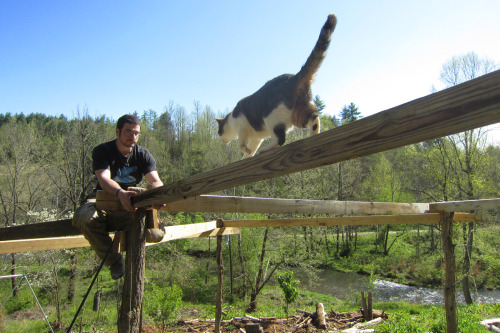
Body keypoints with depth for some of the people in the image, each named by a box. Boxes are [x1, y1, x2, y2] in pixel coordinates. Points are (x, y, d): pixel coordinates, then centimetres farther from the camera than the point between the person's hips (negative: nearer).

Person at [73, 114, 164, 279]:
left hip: (133, 198, 2)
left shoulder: (144, 155, 0)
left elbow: (155, 181, -15)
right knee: (85, 218, -36)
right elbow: (104, 179, -27)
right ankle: (114, 260, -16)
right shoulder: (102, 151, -8)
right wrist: (121, 193, -50)